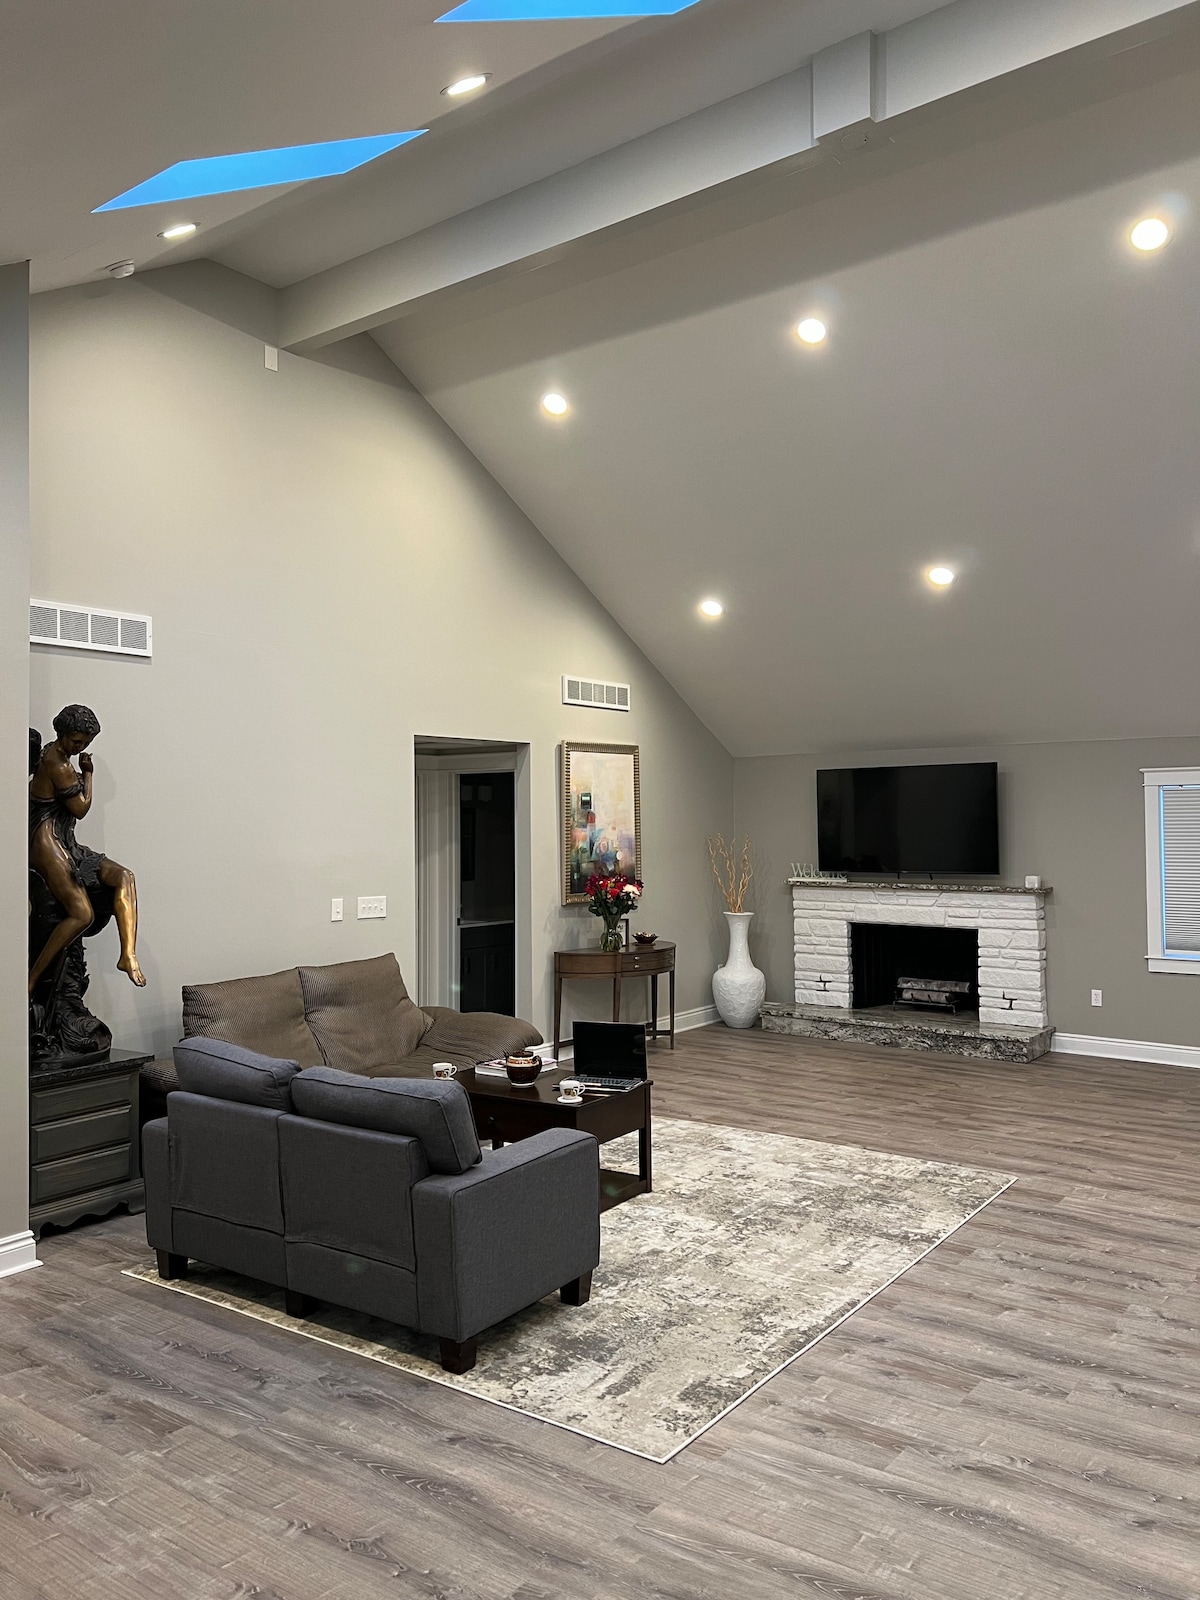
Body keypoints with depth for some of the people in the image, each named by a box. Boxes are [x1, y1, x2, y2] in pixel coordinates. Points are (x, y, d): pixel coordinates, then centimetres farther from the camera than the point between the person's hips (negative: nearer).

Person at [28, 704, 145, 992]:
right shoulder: (59, 766, -16)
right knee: (82, 914, -17)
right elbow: (81, 809, -9)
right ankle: (32, 978, -7)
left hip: (64, 844, 10)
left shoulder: (52, 753, 13)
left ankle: (128, 955, -18)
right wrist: (88, 772, 4)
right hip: (46, 842, -10)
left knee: (123, 877, -7)